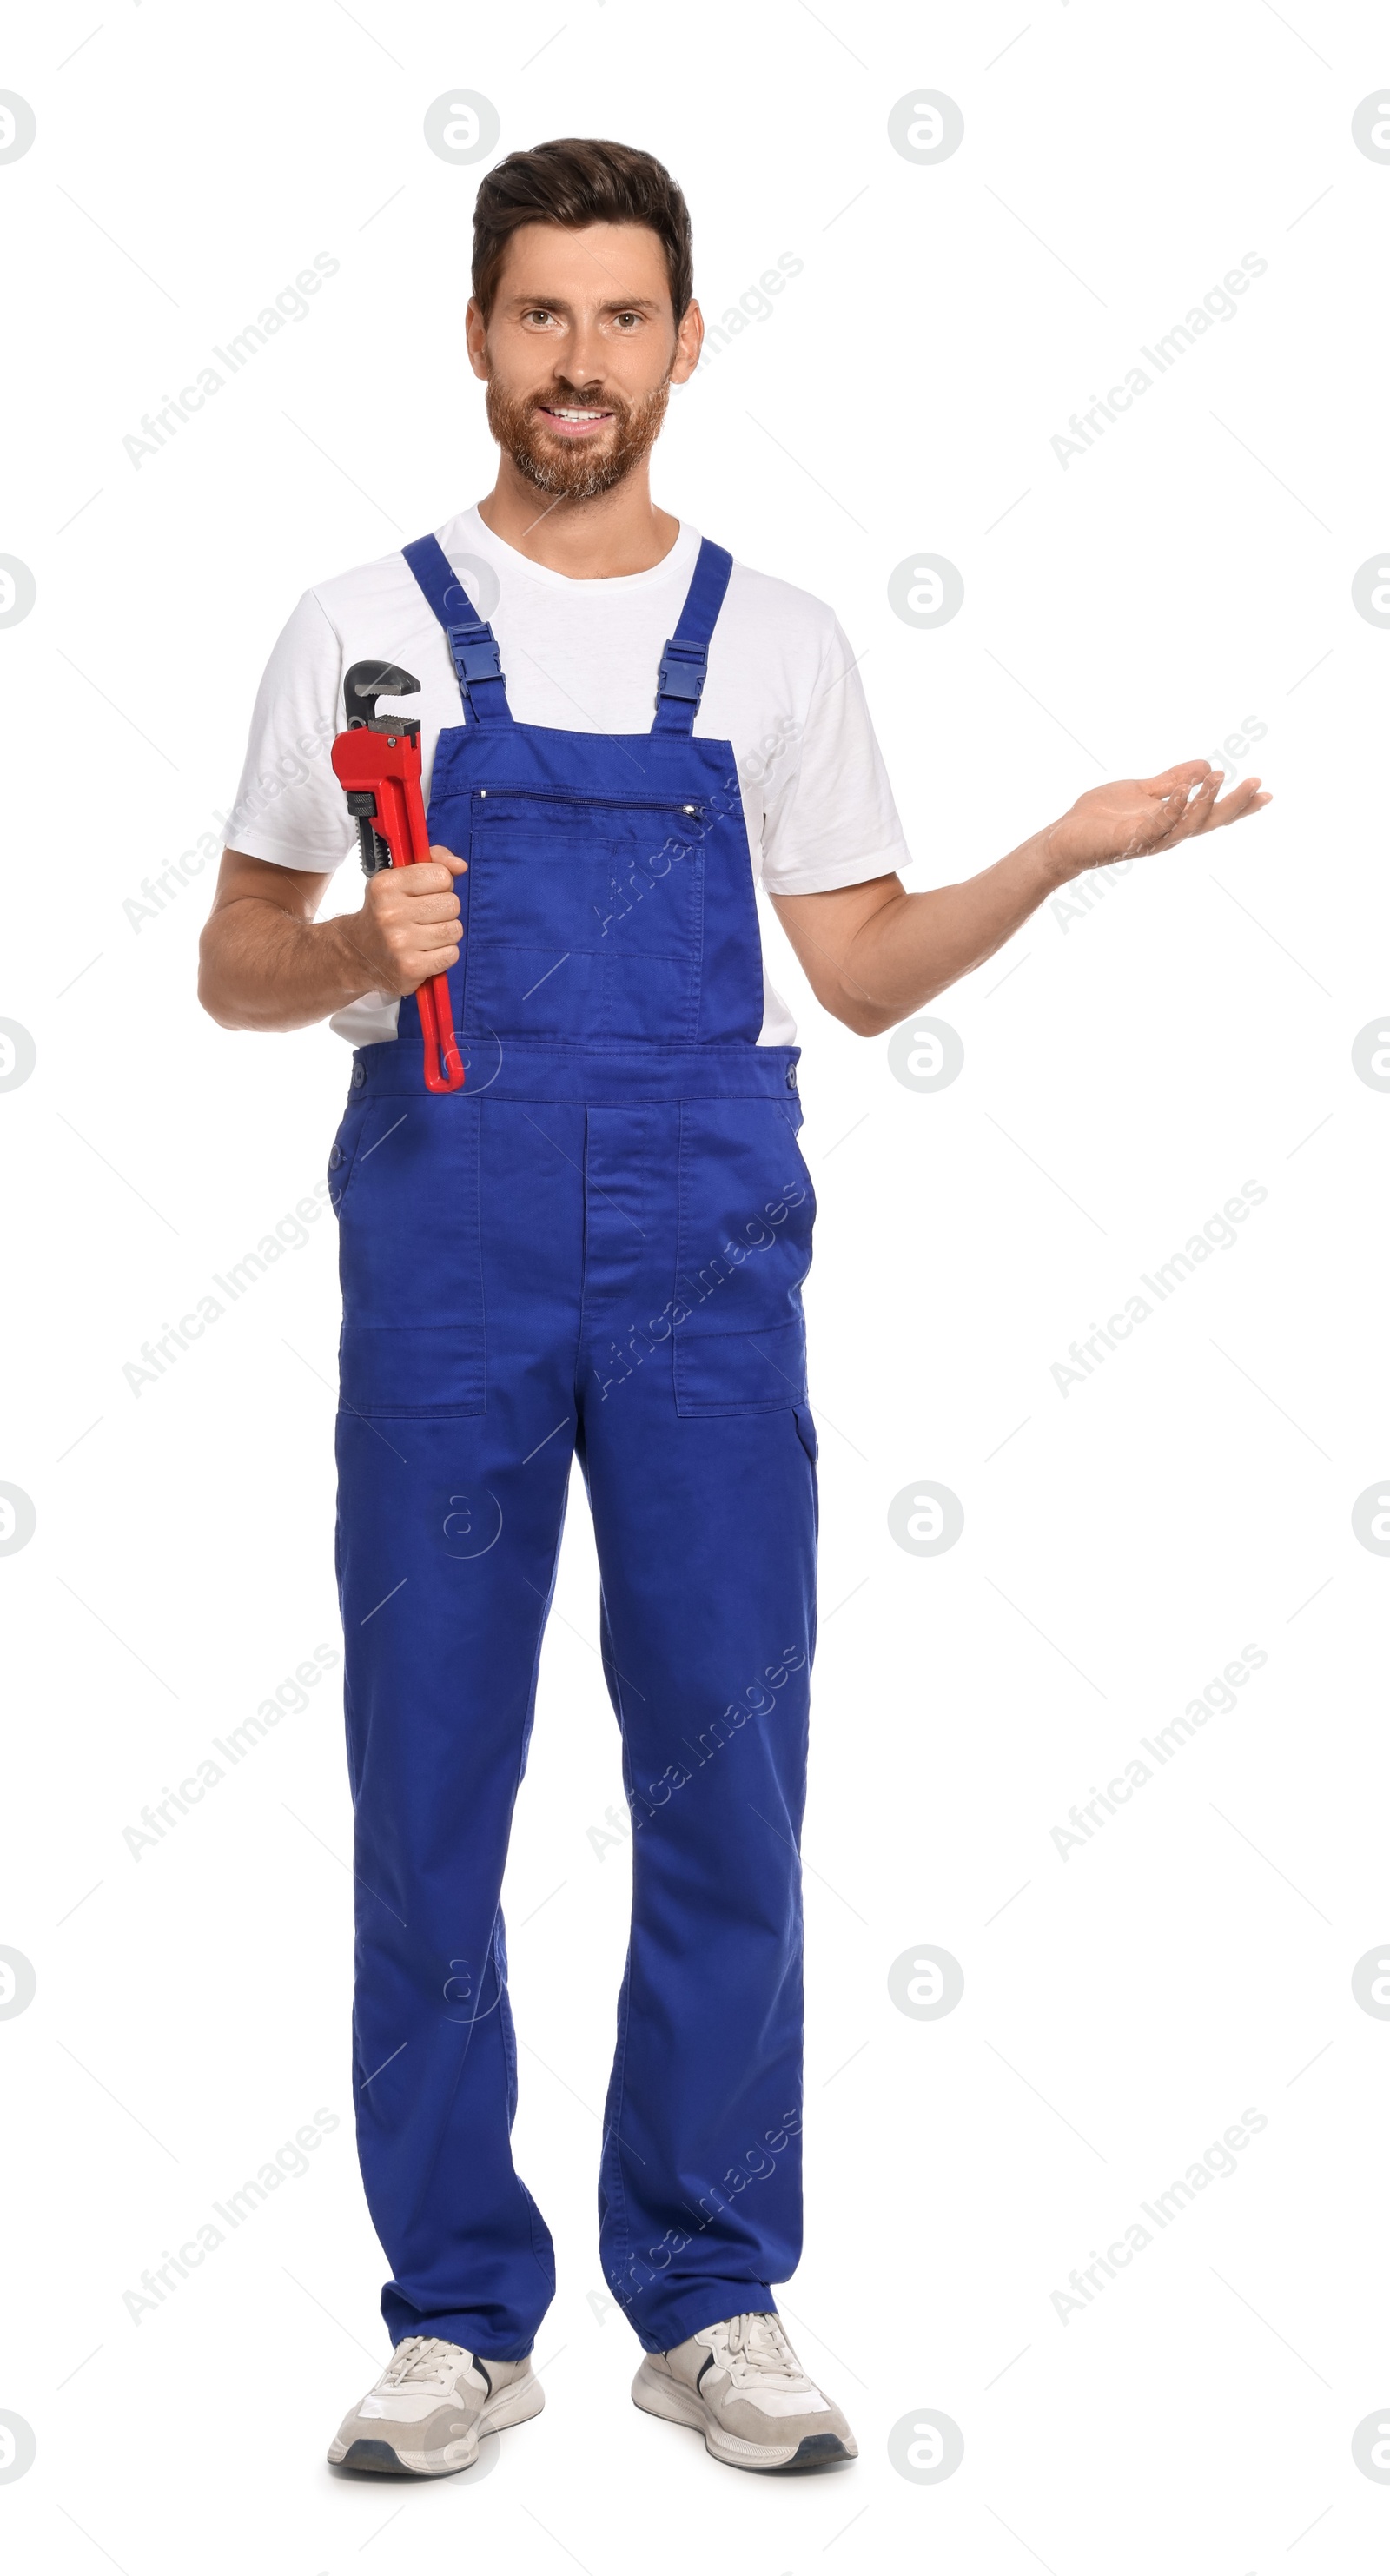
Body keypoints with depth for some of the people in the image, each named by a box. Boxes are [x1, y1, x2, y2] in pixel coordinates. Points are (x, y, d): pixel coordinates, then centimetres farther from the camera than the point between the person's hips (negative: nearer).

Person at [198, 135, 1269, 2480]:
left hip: (709, 1255, 1)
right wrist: (361, 948, -13)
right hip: (444, 1250, -1)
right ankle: (458, 2313, 16)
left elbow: (859, 974, 12)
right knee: (428, 1786, 3)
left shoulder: (778, 646, 11)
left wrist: (1070, 845, 0)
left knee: (726, 1777, 3)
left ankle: (713, 2304, 17)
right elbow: (235, 966, 8)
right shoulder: (364, 631, 7)